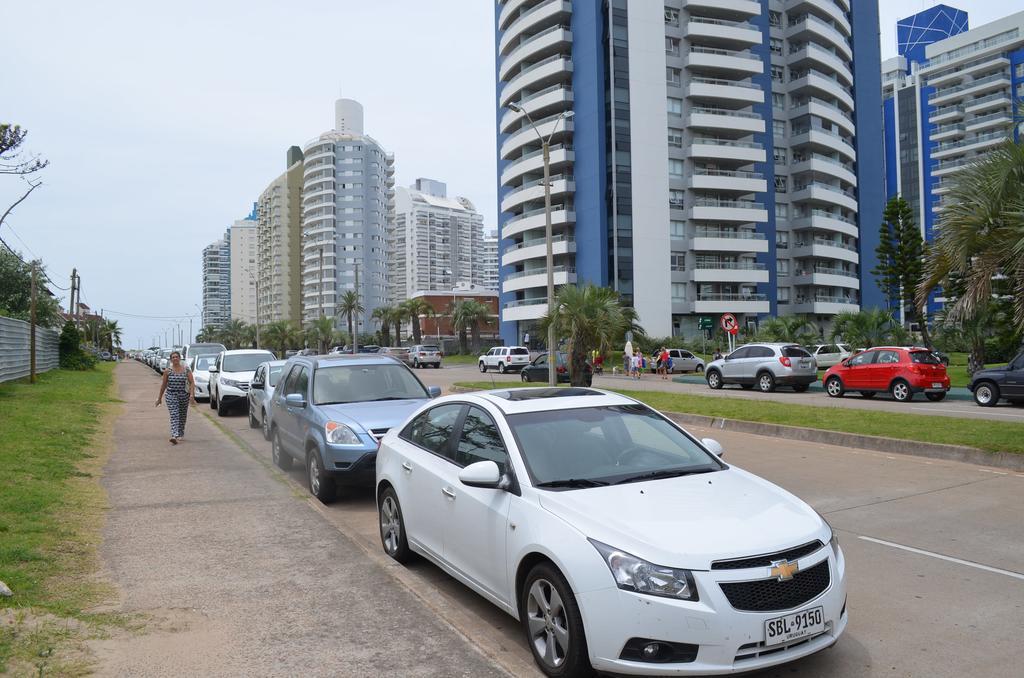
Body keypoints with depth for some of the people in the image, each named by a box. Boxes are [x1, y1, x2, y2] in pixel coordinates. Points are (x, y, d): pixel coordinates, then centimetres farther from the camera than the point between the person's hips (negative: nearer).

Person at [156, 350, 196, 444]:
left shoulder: (186, 370, 0)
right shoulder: (167, 371, 1)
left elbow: (192, 383, -3)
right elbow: (163, 385, 7)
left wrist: (192, 394, -16)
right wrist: (159, 397, 9)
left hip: (184, 396, 1)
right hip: (171, 396, -1)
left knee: (182, 416, 13)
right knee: (174, 415, -14)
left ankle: (181, 433, 34)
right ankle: (175, 436, -25)